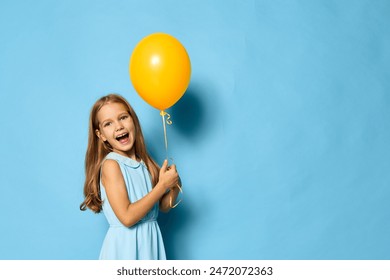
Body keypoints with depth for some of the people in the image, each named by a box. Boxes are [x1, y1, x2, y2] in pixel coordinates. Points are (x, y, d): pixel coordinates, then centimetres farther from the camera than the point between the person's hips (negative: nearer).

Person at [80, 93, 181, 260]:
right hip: (126, 244, -6)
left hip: (151, 240, 6)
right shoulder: (111, 164, -15)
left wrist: (174, 188, -9)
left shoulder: (146, 163, 3)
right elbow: (127, 217, -22)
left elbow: (164, 207, 11)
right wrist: (163, 185, -17)